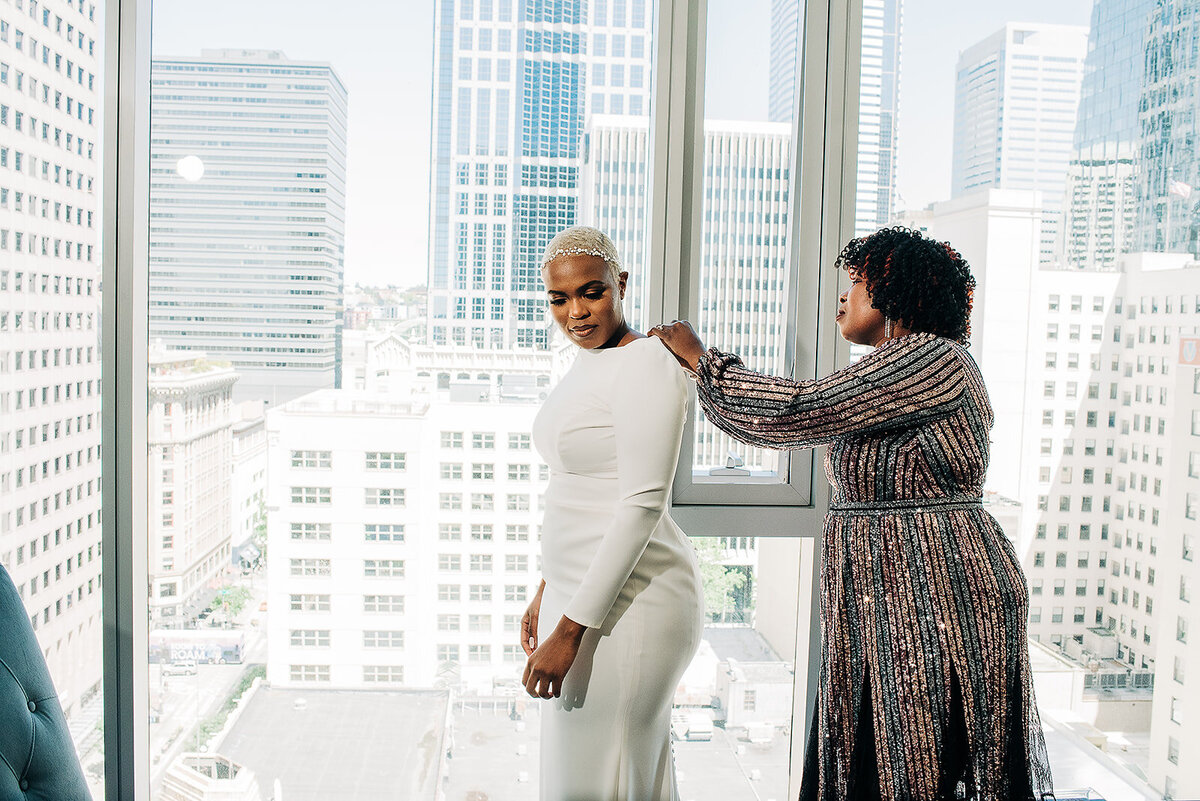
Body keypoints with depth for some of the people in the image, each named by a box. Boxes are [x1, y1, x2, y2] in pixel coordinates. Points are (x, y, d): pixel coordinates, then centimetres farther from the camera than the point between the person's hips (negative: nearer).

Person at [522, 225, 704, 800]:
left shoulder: (646, 364, -17)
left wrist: (571, 629, -21)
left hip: (630, 603, -9)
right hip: (580, 592, 10)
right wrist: (548, 591, 21)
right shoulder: (589, 363, 12)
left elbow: (643, 505, -22)